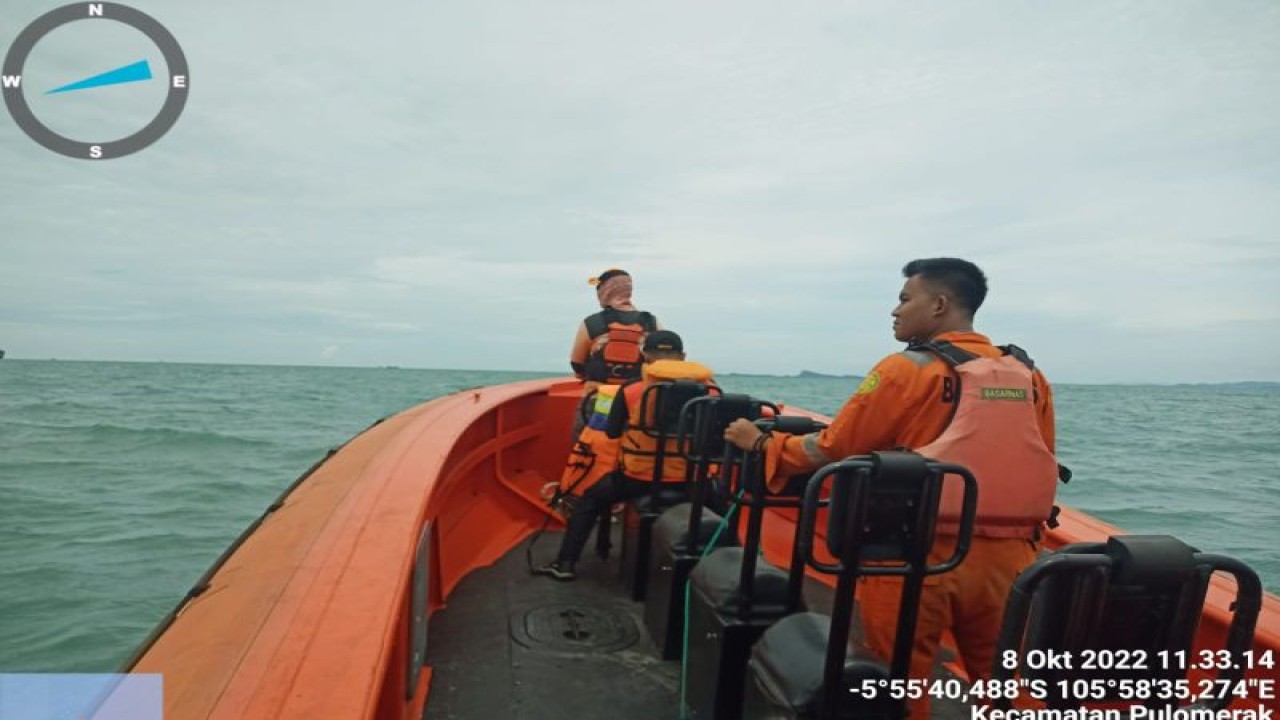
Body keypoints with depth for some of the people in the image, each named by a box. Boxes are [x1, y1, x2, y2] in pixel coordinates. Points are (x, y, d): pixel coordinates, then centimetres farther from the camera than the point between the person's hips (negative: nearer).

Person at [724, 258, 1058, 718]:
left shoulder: (909, 368, -8)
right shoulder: (1030, 375, 7)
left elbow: (830, 452, -4)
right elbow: (1039, 467, 13)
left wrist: (762, 443, 9)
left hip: (920, 554, -5)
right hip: (1008, 558, 5)